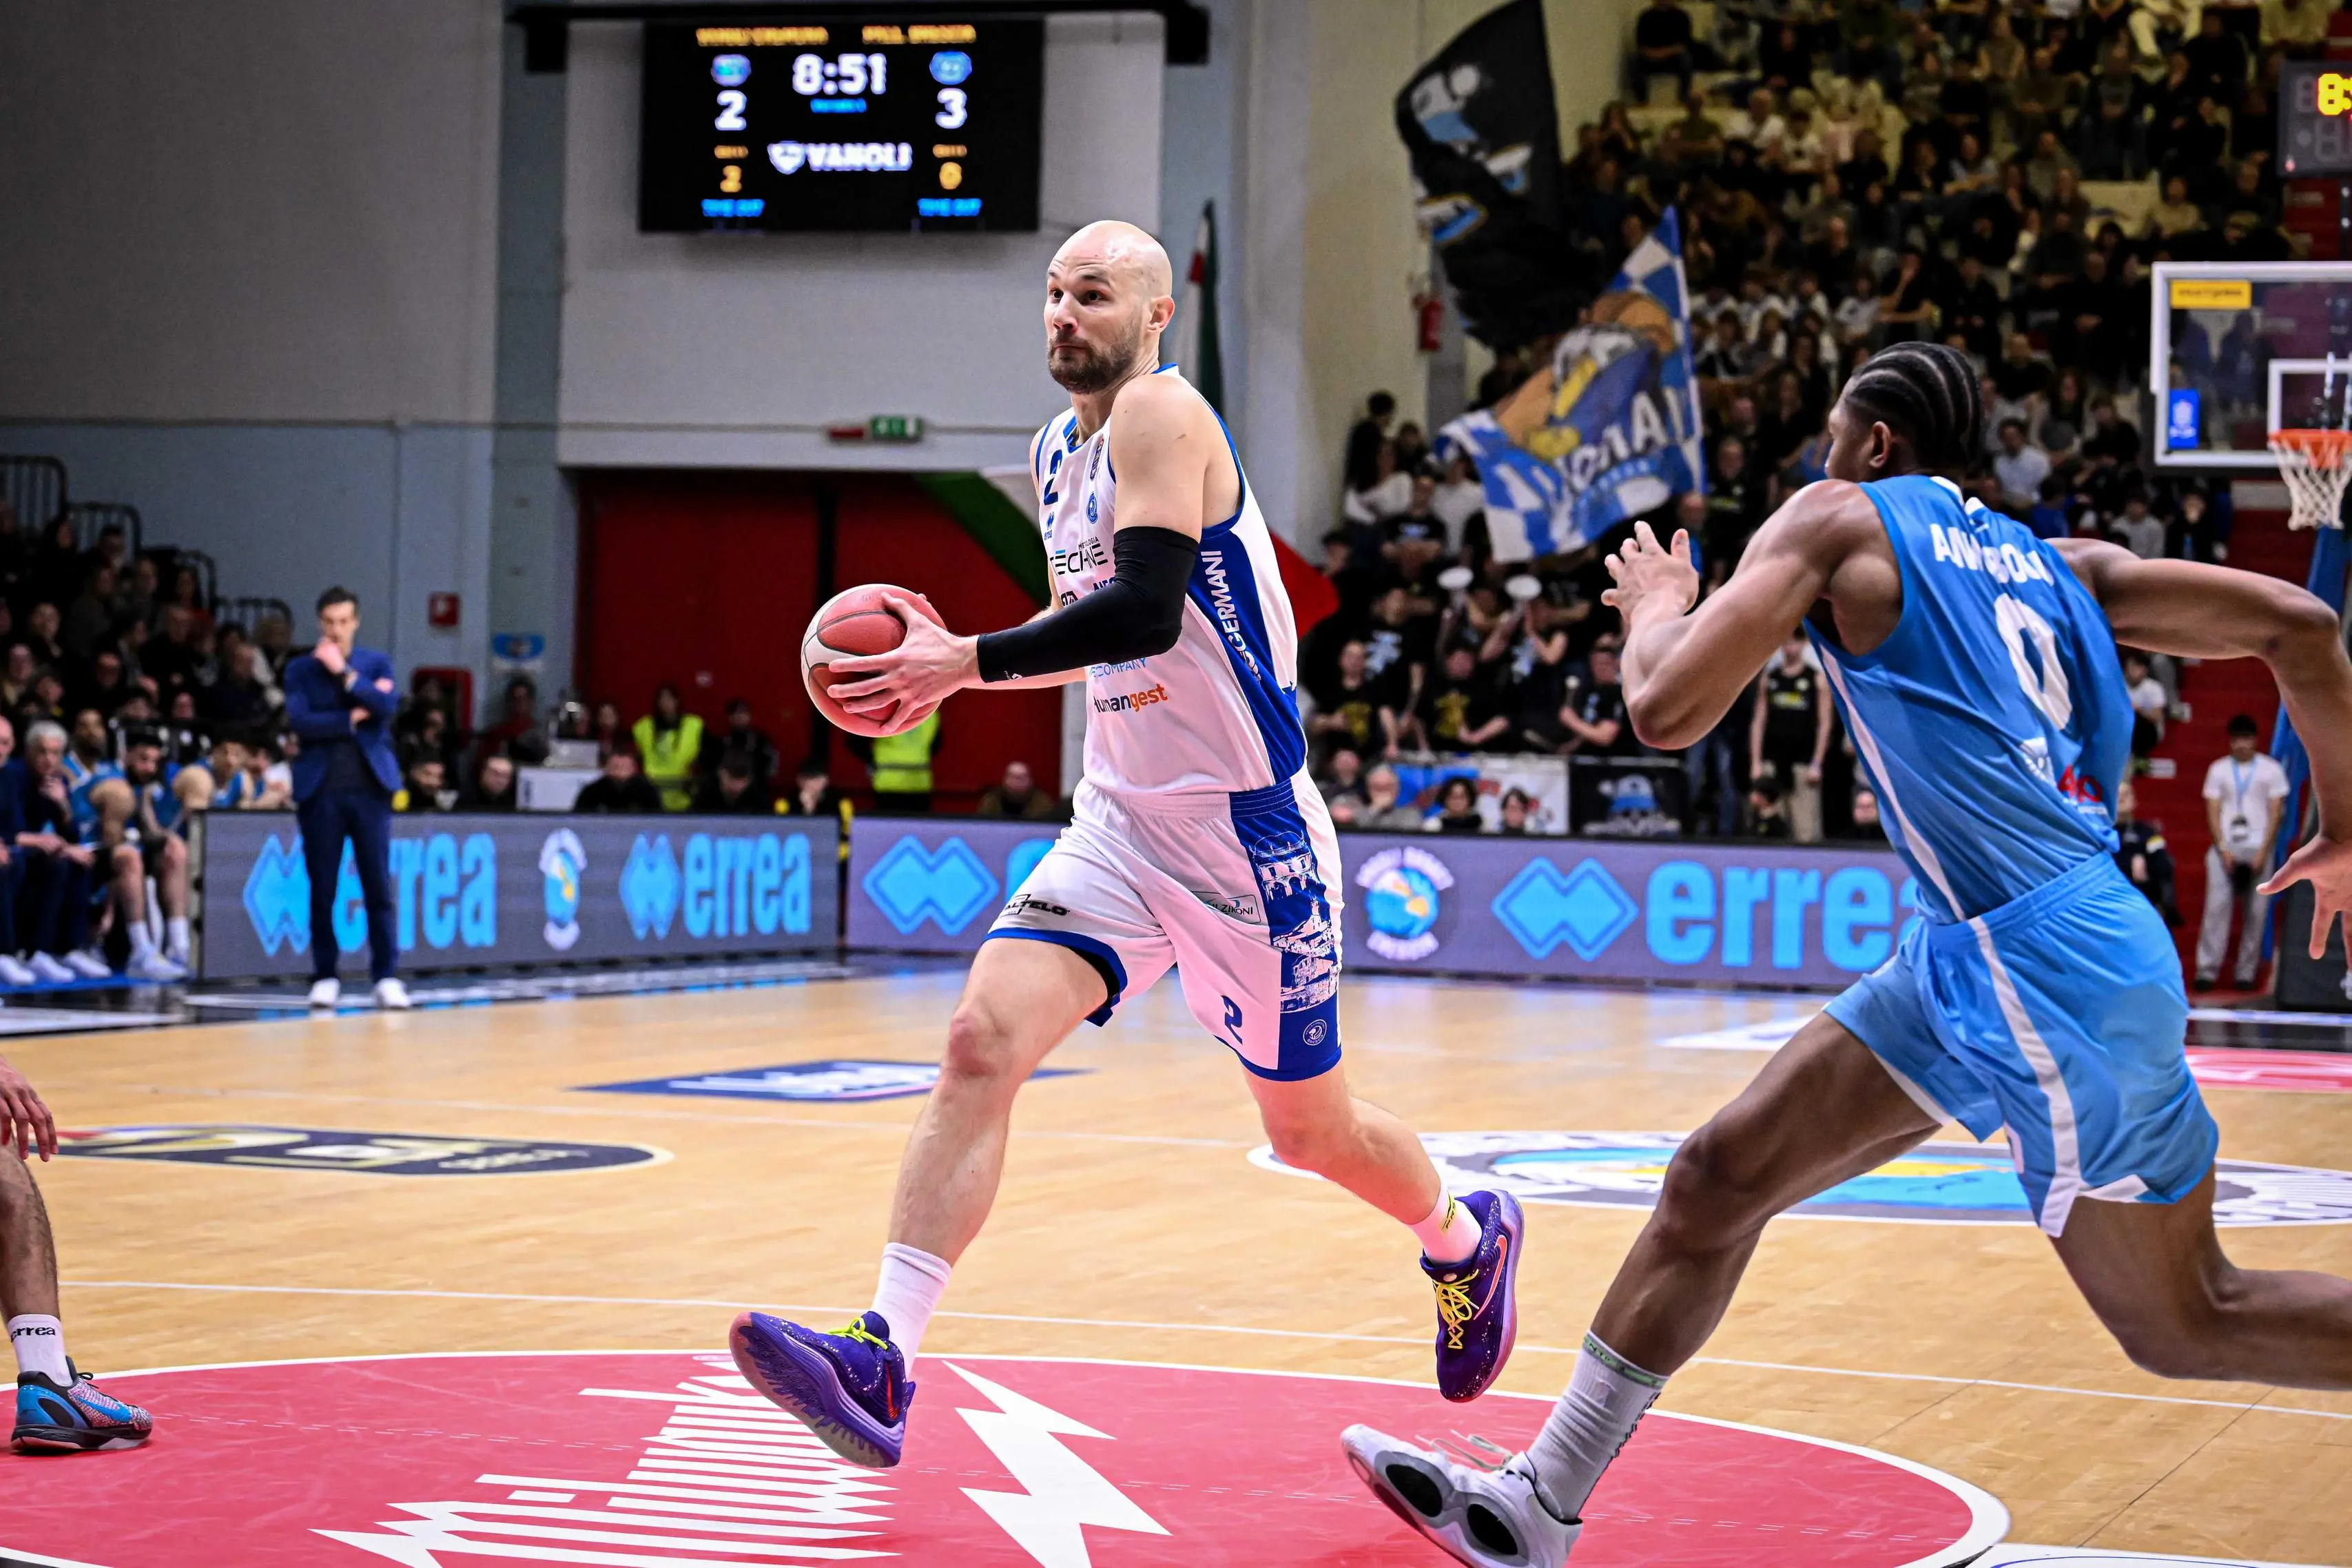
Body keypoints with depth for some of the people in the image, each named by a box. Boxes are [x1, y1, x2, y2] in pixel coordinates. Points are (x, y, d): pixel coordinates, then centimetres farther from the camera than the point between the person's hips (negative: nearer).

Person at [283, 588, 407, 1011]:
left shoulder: (377, 664, 10)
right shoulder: (299, 670, 6)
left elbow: (386, 707, -9)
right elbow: (300, 722, -8)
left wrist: (344, 670, -11)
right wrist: (352, 719, -9)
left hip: (370, 786, 0)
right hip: (321, 789, 0)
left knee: (378, 887, -2)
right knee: (322, 889, 1)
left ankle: (387, 976, -1)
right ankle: (325, 976, 9)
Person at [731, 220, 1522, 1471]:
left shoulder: (1161, 415, -16)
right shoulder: (1057, 452, 11)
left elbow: (1148, 611, -29)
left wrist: (971, 661, -27)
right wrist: (954, 660, 7)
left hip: (1248, 830, -7)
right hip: (1121, 826, 7)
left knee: (1309, 1129, 10)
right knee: (982, 1043, -16)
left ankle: (1465, 1238, 42)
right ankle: (882, 1360, -24)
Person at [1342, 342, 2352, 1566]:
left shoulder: (1840, 519, -1)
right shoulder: (2058, 565, 18)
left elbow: (1668, 711, -10)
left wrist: (1656, 603, 12)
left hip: (2047, 970, -9)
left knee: (2186, 1328, 3)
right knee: (1715, 1179, 10)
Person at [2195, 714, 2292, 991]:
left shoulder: (2271, 769, 5)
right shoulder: (2218, 770, 9)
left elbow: (2276, 812, 2)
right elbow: (2213, 812, 6)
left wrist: (2263, 852, -7)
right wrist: (2223, 849, -5)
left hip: (2258, 850, -1)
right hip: (2224, 848, 1)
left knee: (2256, 913, -2)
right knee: (2216, 908, -9)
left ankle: (2246, 974, 3)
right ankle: (2207, 971, -10)